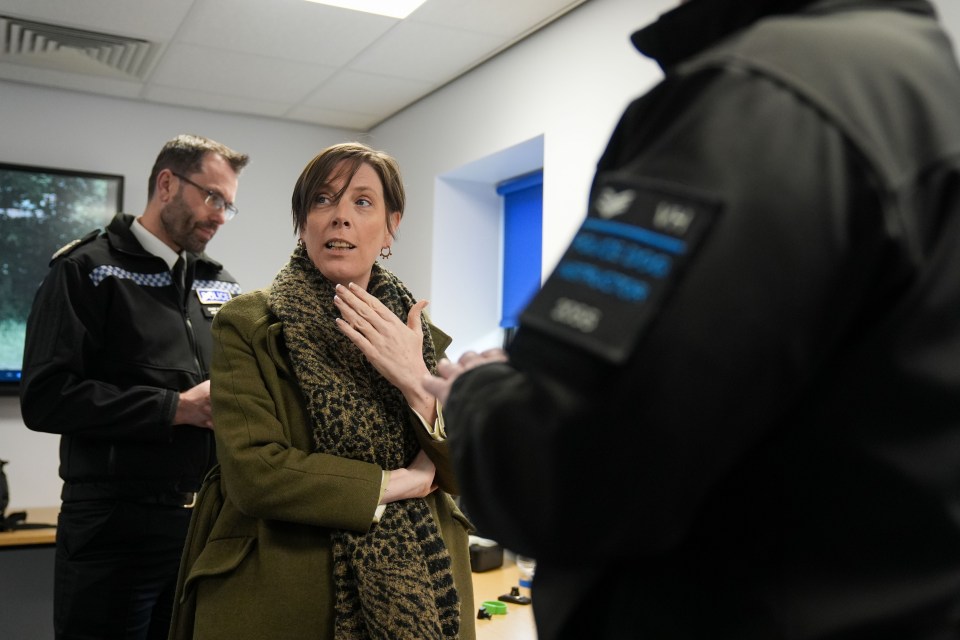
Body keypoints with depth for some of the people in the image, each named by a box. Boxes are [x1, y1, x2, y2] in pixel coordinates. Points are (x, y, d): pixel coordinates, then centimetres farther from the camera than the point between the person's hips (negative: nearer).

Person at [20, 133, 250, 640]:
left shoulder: (222, 286, 12)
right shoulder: (88, 269, -5)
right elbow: (46, 398, -16)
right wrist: (177, 408, -17)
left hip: (209, 521, 6)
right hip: (116, 524, -5)